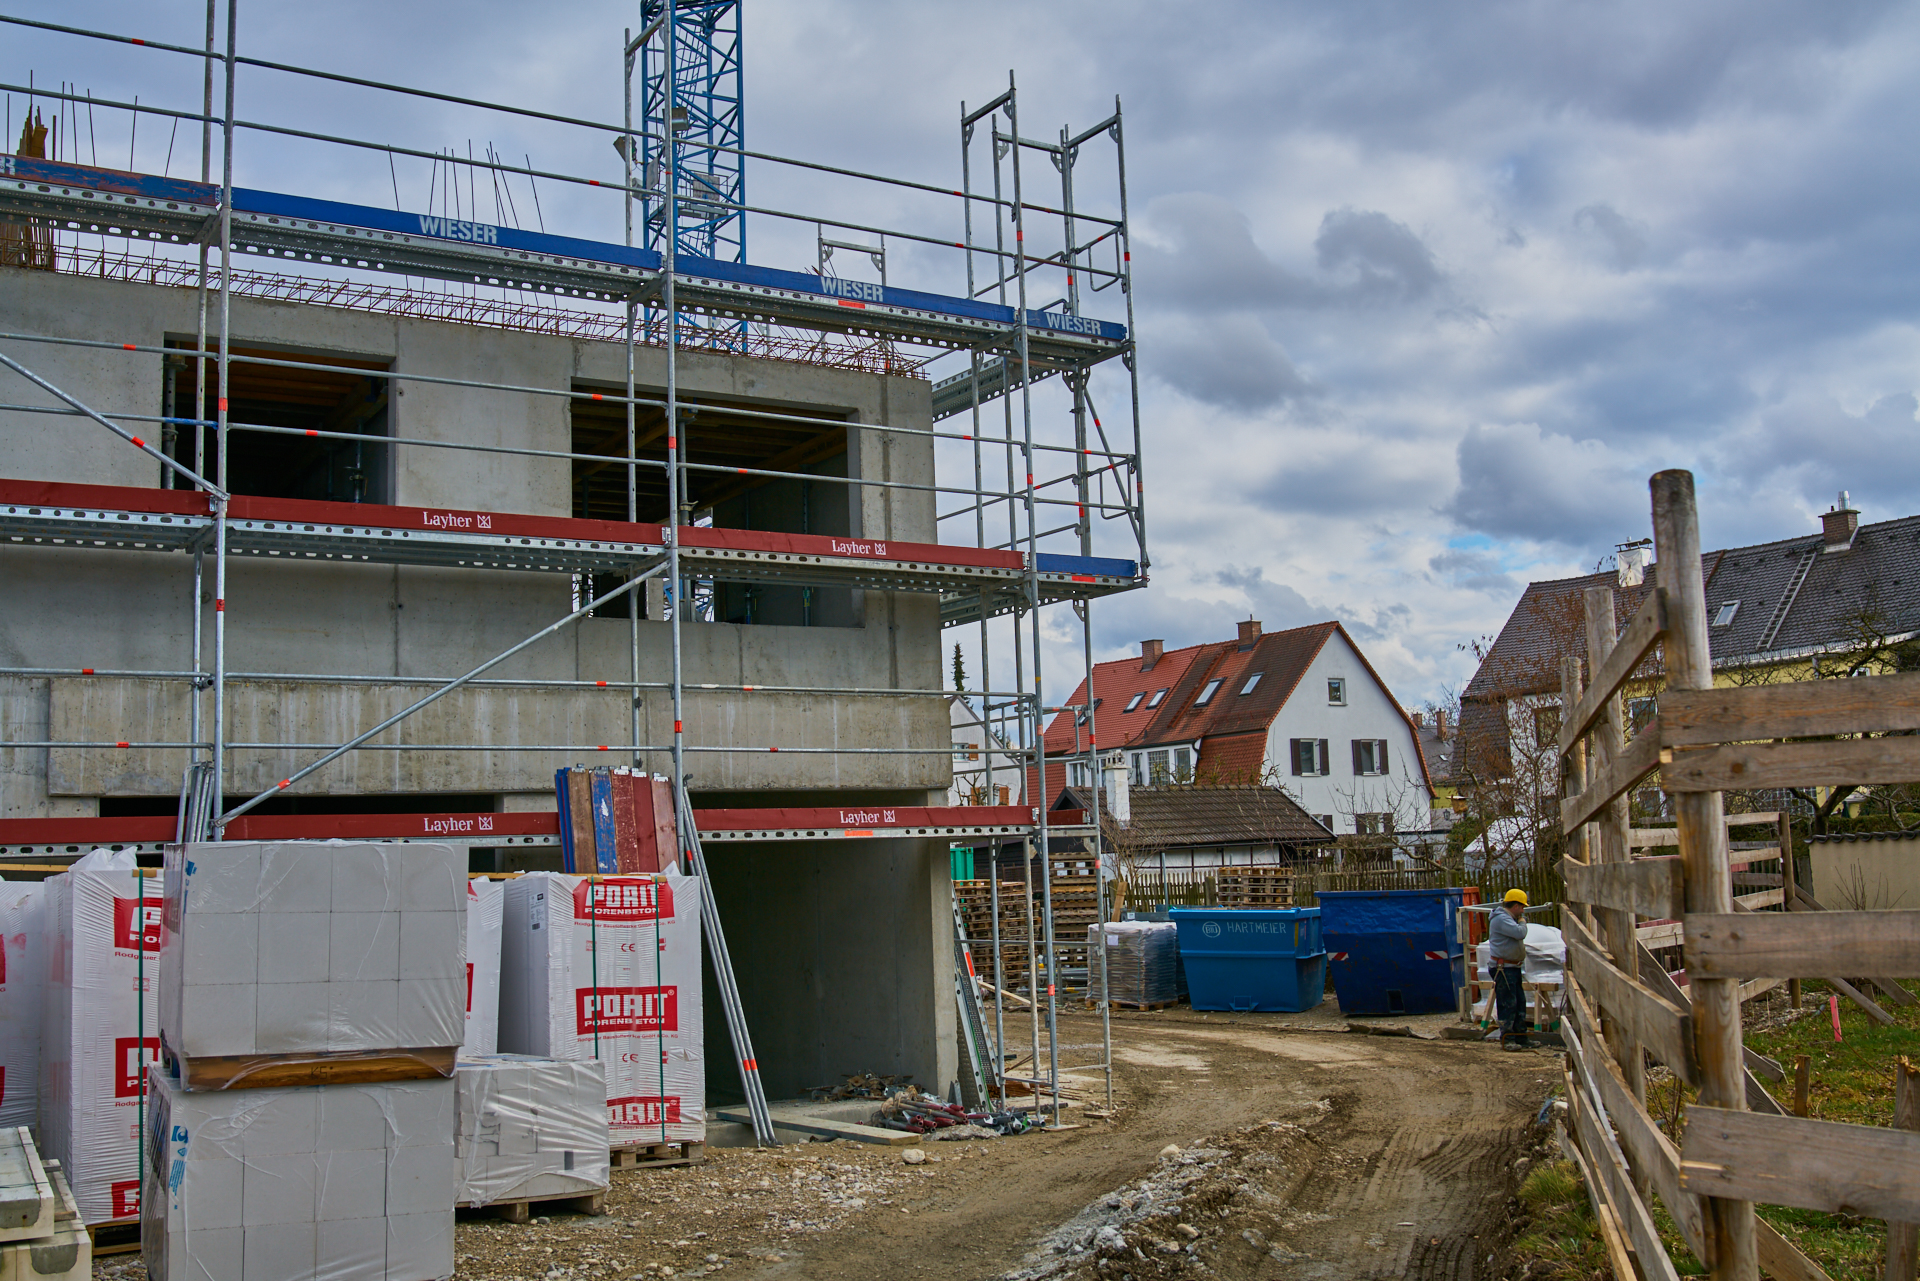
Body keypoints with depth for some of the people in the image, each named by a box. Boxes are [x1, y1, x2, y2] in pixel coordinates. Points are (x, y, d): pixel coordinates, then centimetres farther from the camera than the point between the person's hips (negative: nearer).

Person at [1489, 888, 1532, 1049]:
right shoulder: (1502, 918, -17)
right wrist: (1522, 922, -8)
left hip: (1513, 968, 11)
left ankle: (1521, 1038, 20)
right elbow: (1520, 933, -27)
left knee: (1520, 1003, 13)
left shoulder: (1509, 918, 19)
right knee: (1508, 1004, -9)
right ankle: (1506, 1040, -4)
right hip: (1503, 968, -11)